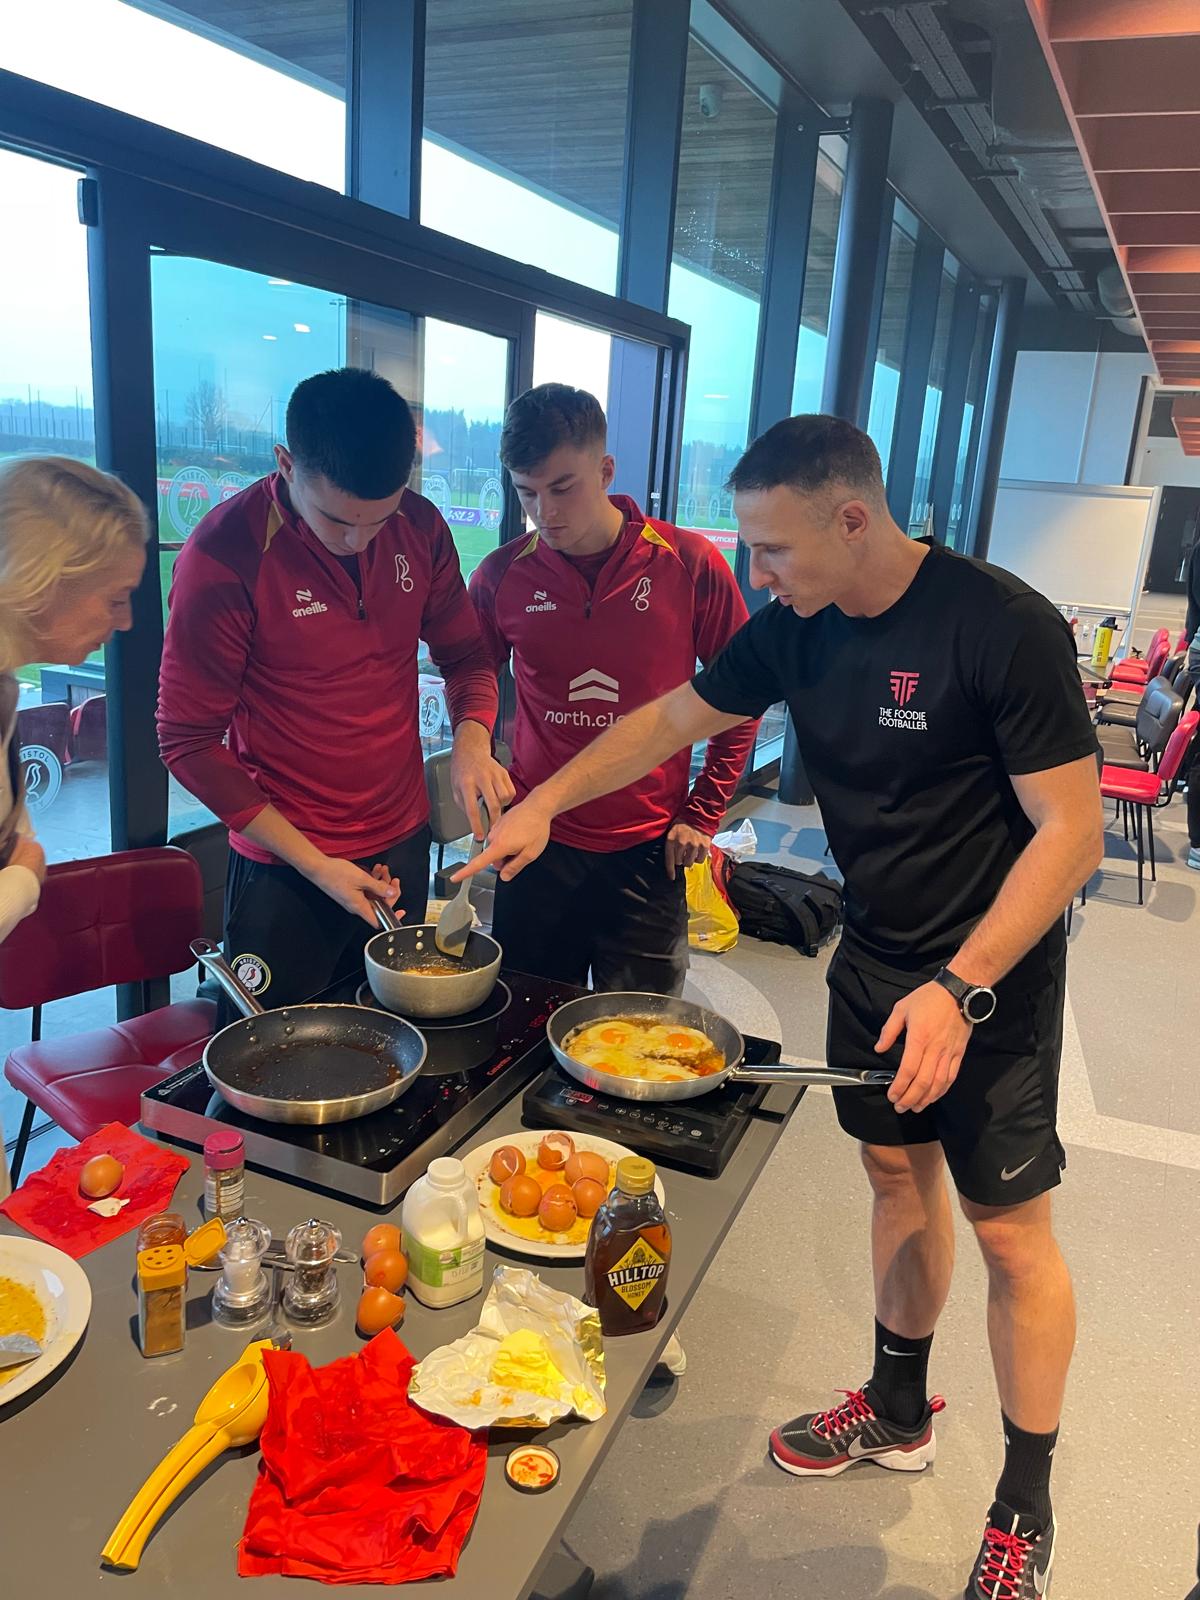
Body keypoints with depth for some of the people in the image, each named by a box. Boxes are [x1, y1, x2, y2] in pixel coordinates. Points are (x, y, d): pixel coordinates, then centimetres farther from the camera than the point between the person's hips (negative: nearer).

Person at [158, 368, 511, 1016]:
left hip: (404, 843, 5)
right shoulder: (223, 554, -20)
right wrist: (313, 863, -17)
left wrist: (472, 741, -14)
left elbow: (465, 653, 8)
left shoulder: (419, 527, -6)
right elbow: (189, 742, -14)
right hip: (283, 866, -4)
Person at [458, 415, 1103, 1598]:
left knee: (1010, 1231, 6)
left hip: (992, 977, -5)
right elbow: (674, 717, 8)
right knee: (897, 1173, 18)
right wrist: (544, 803, 2)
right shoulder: (796, 629, -4)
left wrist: (961, 989, -27)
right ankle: (897, 1413, 40)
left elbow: (1071, 830, -21)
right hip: (874, 958, 6)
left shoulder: (1004, 627, -23)